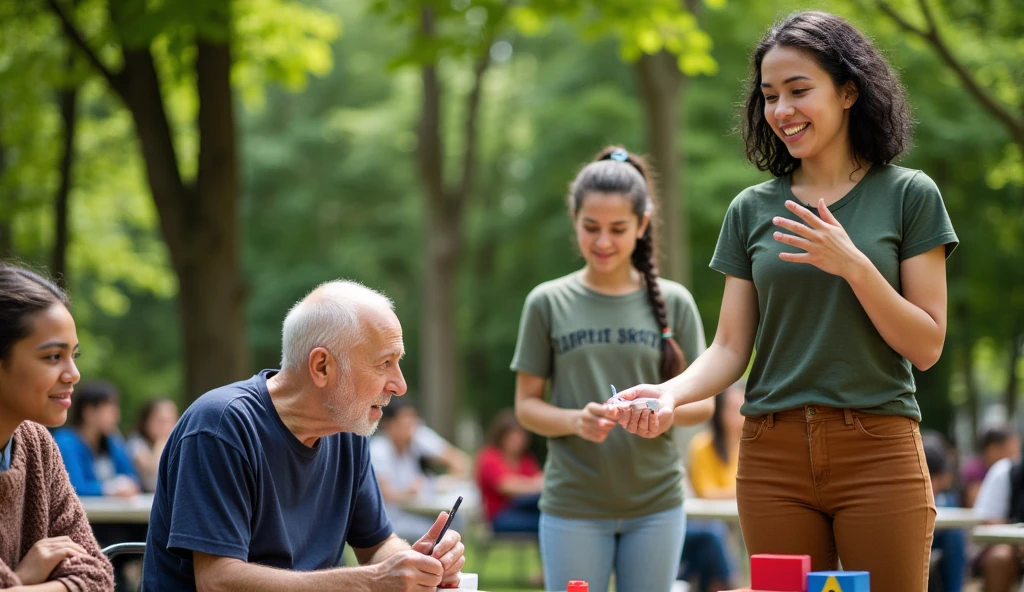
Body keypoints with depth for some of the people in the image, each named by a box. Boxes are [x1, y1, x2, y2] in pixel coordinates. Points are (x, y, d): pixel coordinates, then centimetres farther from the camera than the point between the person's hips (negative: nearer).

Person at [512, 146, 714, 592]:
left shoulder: (673, 302, 4)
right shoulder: (548, 303, 1)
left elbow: (702, 403, 5)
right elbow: (527, 406, 3)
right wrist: (575, 421, -17)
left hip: (656, 504, 1)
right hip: (573, 504, -1)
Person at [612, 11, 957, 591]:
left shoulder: (908, 195, 2)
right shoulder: (752, 210, 10)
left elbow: (927, 347, -2)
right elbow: (731, 349, 6)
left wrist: (854, 265, -14)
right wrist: (672, 393, -13)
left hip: (878, 453, -2)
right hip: (773, 455, 2)